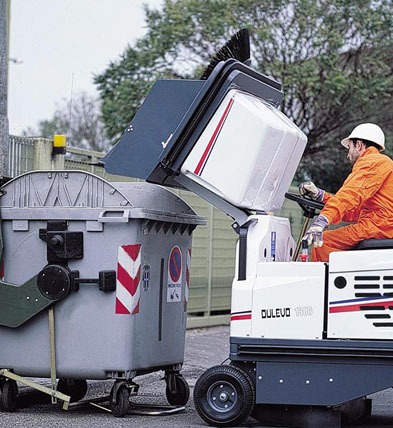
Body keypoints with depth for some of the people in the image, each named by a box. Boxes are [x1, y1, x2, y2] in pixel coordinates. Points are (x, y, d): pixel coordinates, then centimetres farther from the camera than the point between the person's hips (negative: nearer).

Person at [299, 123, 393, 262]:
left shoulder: (371, 161, -1)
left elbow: (352, 193, -20)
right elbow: (354, 211, 23)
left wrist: (323, 219, -31)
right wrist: (319, 195, 21)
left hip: (379, 226, -10)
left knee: (323, 240, -16)